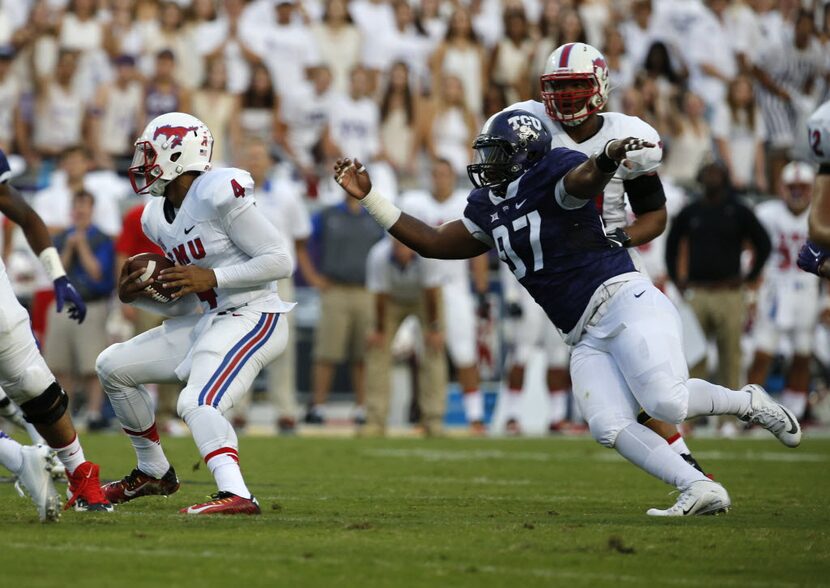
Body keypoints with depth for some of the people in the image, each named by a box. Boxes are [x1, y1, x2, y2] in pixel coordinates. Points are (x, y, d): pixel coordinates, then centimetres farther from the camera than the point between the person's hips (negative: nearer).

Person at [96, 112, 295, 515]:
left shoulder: (219, 194, -17)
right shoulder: (157, 218, 10)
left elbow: (280, 261, -16)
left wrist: (210, 277, -22)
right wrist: (135, 295, -2)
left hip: (251, 319, -10)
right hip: (205, 322, 10)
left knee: (197, 403, -32)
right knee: (112, 367, 15)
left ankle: (236, 495, -48)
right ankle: (153, 473, 27)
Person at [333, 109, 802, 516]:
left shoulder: (550, 176, -8)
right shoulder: (490, 209, 18)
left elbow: (584, 177, -30)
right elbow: (433, 244, 24)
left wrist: (608, 158, -56)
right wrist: (368, 197, 20)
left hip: (622, 301, -8)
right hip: (586, 337, 8)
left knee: (668, 404, -24)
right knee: (611, 428, -15)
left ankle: (747, 402, 4)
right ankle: (700, 489, -15)